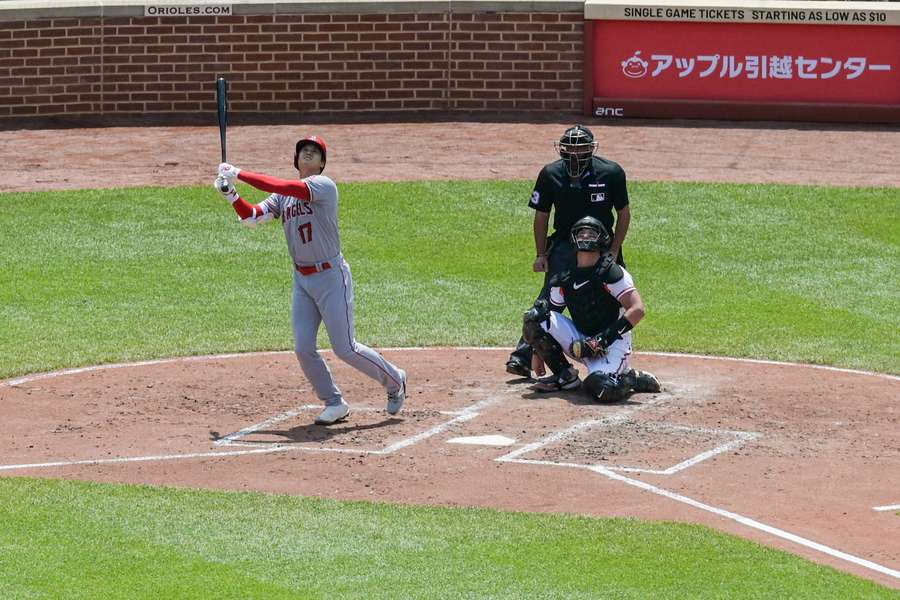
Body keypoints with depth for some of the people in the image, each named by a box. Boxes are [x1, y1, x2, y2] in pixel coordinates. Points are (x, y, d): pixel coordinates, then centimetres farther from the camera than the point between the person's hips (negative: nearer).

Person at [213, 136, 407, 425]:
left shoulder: (323, 185, -13)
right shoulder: (282, 196, 10)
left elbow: (285, 187, -27)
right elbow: (252, 216, 1)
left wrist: (240, 174, -25)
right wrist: (230, 193, -16)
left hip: (331, 277, -7)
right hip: (301, 280, 7)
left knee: (345, 348, -4)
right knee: (303, 348, -2)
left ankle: (394, 381, 18)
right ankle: (334, 403, 12)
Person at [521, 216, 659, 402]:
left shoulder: (611, 272, -12)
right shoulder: (563, 280, 5)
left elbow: (637, 310, -20)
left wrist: (605, 337, -24)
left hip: (612, 344, -5)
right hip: (581, 341, 5)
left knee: (602, 389, -35)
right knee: (533, 318, -13)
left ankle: (633, 378, 1)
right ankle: (565, 375, -2)